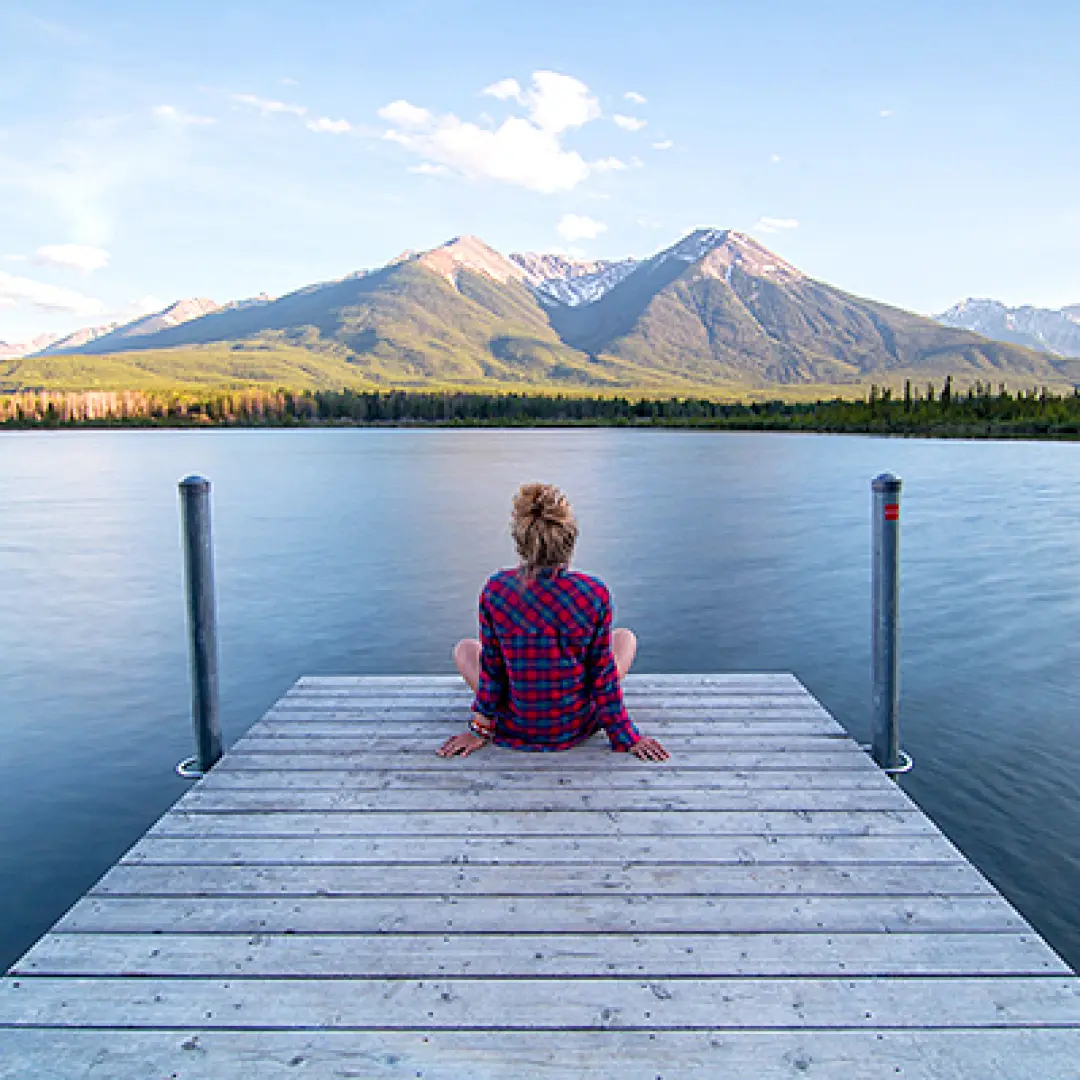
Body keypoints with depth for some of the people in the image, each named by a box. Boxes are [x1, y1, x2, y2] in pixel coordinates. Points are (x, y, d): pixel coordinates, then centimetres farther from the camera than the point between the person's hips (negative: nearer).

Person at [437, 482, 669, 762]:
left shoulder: (495, 590, -19)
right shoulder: (594, 593, -20)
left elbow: (491, 668, -8)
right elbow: (603, 673, -11)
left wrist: (480, 728, 8)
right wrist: (626, 737, 3)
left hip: (515, 730, 1)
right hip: (575, 728, 0)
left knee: (463, 648, 26)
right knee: (626, 637, 23)